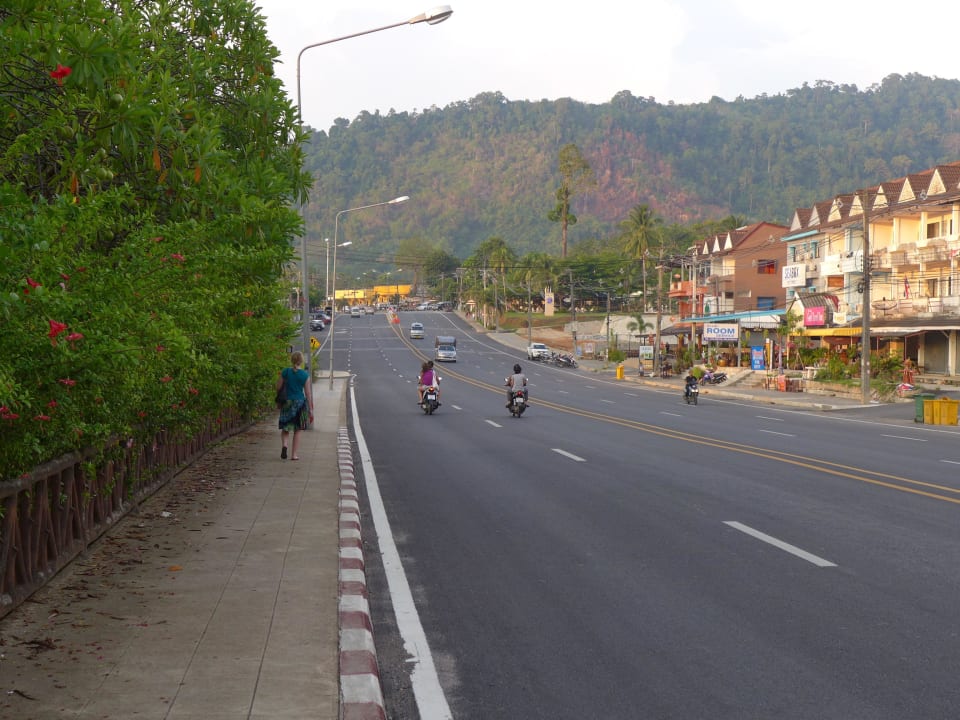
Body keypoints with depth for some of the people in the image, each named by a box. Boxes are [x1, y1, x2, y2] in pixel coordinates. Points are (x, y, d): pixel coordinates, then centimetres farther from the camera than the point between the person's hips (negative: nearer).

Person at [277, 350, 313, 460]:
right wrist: (310, 410, 1)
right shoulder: (305, 375, -6)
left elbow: (278, 387, -1)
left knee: (285, 428, 12)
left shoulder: (285, 372, -4)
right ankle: (294, 454, 10)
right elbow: (308, 393, -4)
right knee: (297, 430, 10)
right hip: (300, 402, -1)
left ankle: (284, 444, -16)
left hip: (287, 403, 1)